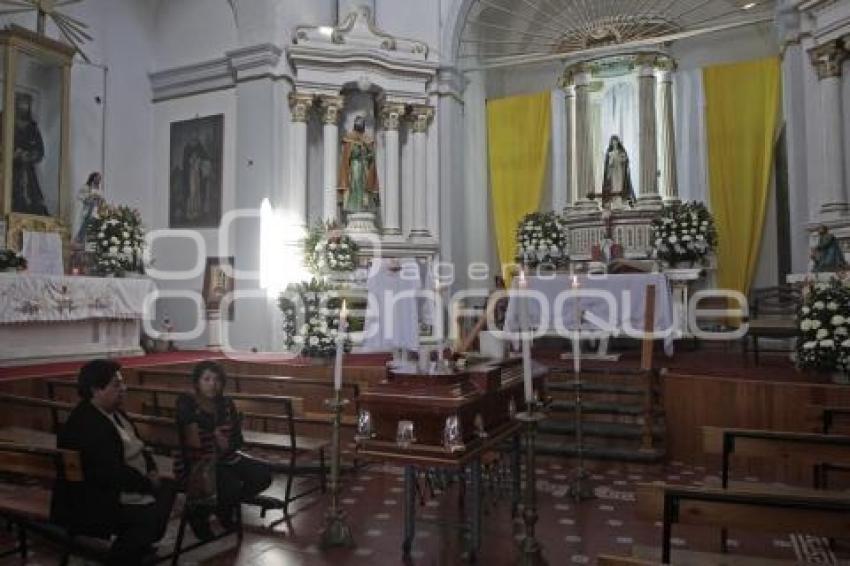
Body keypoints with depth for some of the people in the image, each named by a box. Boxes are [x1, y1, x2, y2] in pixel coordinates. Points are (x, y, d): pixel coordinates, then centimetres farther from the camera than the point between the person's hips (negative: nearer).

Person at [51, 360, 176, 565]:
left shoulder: (113, 411, 4)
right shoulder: (85, 424, -27)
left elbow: (136, 445, 16)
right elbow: (112, 473, -29)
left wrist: (151, 470, -1)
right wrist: (148, 483, -16)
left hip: (125, 484, 11)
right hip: (95, 501, -10)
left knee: (167, 488, 11)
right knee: (149, 515, -23)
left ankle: (142, 546, 26)